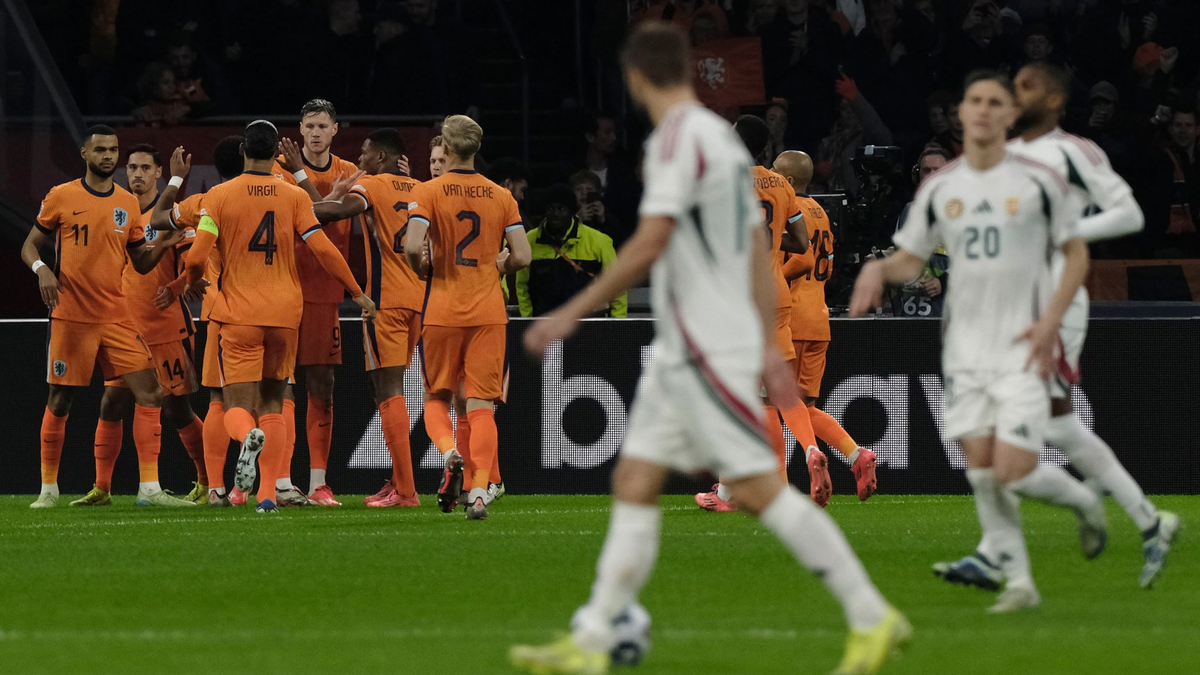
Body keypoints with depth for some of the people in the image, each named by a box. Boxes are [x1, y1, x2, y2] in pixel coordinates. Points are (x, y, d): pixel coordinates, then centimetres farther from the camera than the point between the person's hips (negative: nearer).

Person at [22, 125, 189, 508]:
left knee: (149, 393, -7)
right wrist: (41, 269, -16)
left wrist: (164, 246, -7)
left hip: (117, 317, 3)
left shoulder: (128, 204, 9)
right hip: (71, 315, -3)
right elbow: (30, 246, 5)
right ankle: (48, 488, 17)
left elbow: (141, 264, 13)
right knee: (60, 402, 2)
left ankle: (149, 488, -6)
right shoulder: (61, 197, -1)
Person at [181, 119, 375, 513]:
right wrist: (357, 293, 7)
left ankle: (249, 436, -37)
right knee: (272, 404, 13)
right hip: (284, 314, 2)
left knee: (237, 408, 0)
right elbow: (323, 249, -4)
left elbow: (197, 256, -7)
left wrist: (191, 282, 15)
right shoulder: (294, 197, 1)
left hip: (238, 315, -2)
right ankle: (268, 493, 4)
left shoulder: (219, 196, -2)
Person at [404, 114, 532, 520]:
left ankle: (450, 453, -16)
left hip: (442, 311, -1)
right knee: (481, 405, 1)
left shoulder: (428, 193, -5)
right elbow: (521, 256, 0)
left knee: (437, 398, 13)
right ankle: (479, 491, -11)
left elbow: (413, 247, -18)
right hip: (489, 312, 1)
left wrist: (423, 270, 3)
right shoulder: (501, 196, 3)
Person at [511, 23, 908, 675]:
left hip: (707, 347, -10)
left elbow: (649, 246, -22)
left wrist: (571, 314, -17)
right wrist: (768, 346, 21)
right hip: (683, 352, 10)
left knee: (758, 488, -9)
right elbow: (757, 250, 18)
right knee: (634, 484, 6)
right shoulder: (724, 137, 16)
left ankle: (872, 619, -5)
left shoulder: (677, 137, -14)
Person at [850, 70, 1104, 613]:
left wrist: (1051, 321, -9)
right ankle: (1019, 582, 9)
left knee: (1014, 471, -13)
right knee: (981, 468, -1)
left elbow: (1076, 253, 3)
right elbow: (911, 258, 13)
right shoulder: (939, 188, 6)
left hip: (1023, 347, -4)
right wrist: (878, 268, -10)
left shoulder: (1040, 181, -4)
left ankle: (1083, 501, 18)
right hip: (965, 346, 4)